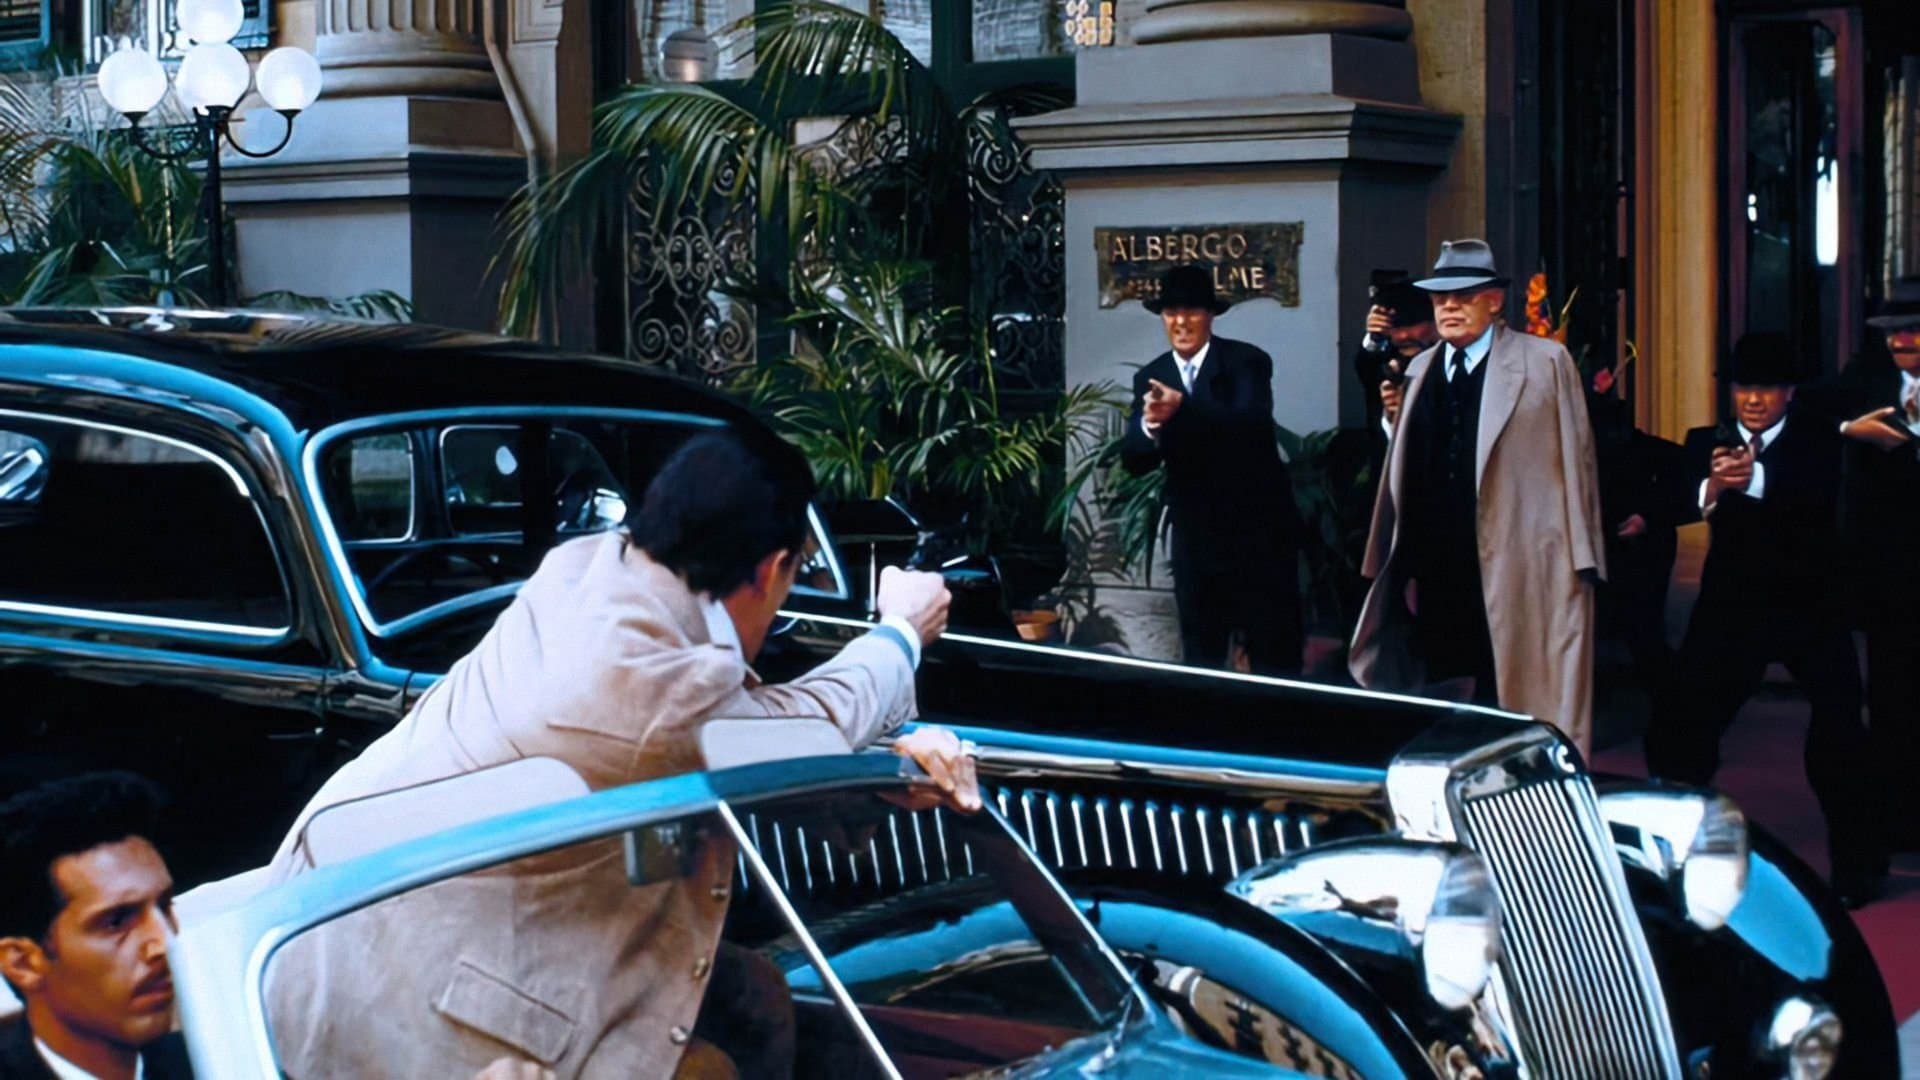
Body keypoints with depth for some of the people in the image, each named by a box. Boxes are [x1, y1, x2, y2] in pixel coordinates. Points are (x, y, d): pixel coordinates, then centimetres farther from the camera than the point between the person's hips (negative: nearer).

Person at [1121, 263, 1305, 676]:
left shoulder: (1247, 361, -7)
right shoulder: (1151, 378, 4)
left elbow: (1253, 424, -25)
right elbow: (1134, 461, -4)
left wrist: (1181, 409, -36)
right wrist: (1150, 426, -26)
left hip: (1258, 532, -4)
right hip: (1195, 538, 4)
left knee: (1273, 656, 1)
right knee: (1200, 660, 12)